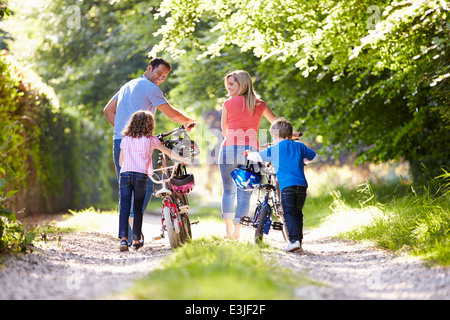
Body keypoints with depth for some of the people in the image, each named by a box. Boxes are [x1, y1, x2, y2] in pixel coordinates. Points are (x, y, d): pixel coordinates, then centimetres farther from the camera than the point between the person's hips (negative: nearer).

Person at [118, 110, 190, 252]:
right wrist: (183, 159, 33)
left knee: (124, 208, -2)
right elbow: (168, 152, 20)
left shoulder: (125, 139, 18)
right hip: (141, 175, -2)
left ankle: (123, 238, -17)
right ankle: (136, 241, 12)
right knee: (138, 209, 8)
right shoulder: (150, 139, 10)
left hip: (125, 174, 2)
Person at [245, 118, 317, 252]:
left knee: (289, 213, -5)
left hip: (287, 185, -4)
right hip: (302, 184, 4)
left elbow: (259, 156, 18)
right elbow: (314, 156, 30)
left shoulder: (274, 150, 7)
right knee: (297, 213, 13)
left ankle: (294, 240, -18)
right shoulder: (299, 146, 17)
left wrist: (248, 154, 38)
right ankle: (299, 242, 13)